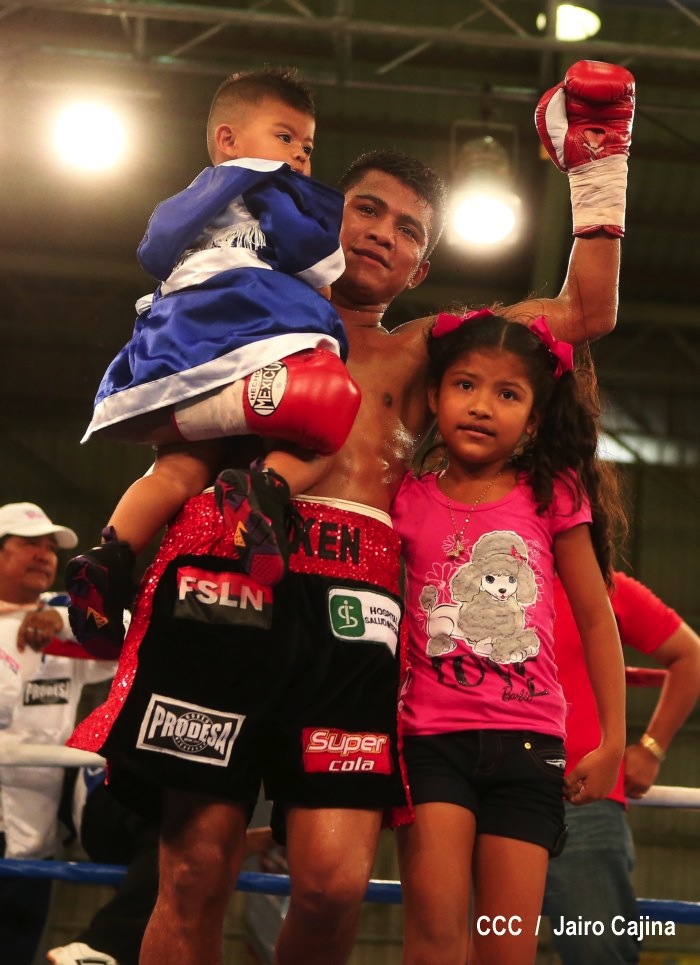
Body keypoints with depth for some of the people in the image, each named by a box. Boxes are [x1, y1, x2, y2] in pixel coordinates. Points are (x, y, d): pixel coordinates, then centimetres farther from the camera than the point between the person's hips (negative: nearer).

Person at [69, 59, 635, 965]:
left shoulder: (421, 352, 28)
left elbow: (587, 313, 29)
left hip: (353, 598, 1)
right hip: (222, 573, -1)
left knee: (335, 882, -13)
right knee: (194, 871, -8)